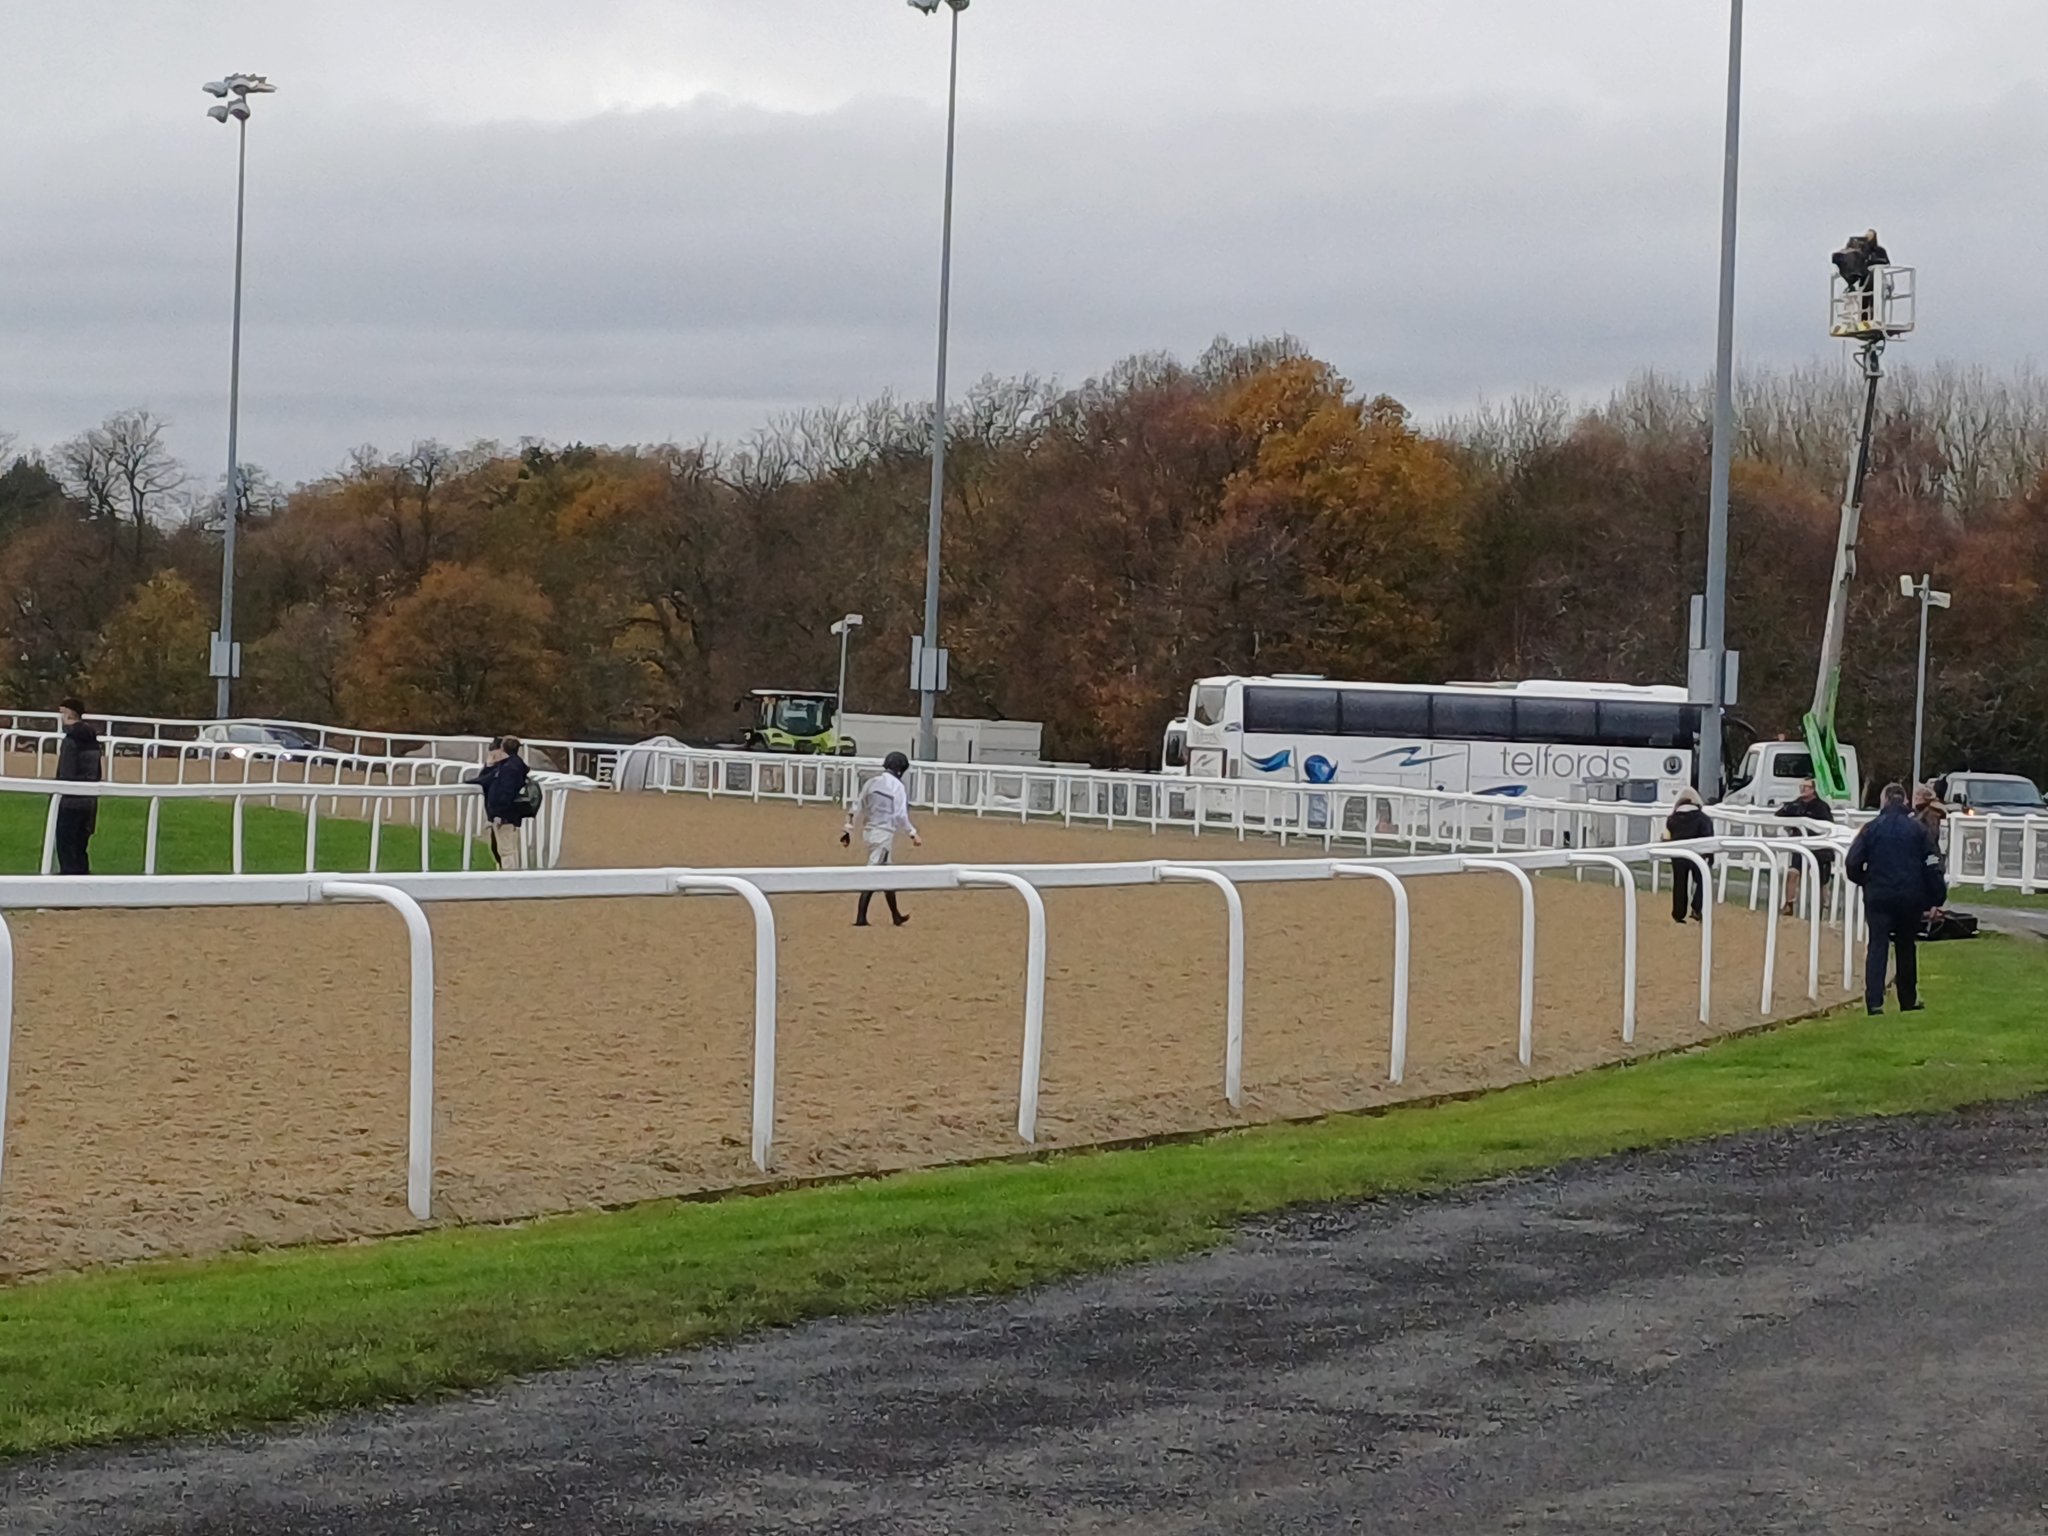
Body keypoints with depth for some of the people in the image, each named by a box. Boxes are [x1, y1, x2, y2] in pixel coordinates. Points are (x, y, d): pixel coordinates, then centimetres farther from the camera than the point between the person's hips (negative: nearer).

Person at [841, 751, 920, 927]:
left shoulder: (871, 783, 9)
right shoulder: (896, 786, -9)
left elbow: (856, 808, 12)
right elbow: (901, 815, -15)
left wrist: (848, 829, 17)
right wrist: (912, 834, -11)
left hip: (868, 831, 8)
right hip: (885, 833, -8)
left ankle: (895, 915, 29)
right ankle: (860, 917, -14)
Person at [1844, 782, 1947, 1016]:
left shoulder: (1871, 829, -1)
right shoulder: (1918, 830, 1)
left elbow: (1852, 864, -3)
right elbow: (1932, 866, -1)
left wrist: (1866, 882, 16)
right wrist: (1935, 899, 4)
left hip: (1878, 898, -1)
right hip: (1911, 898, 1)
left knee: (1877, 947, -1)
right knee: (1906, 947, 16)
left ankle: (1874, 1001, -16)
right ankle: (1908, 1000, 24)